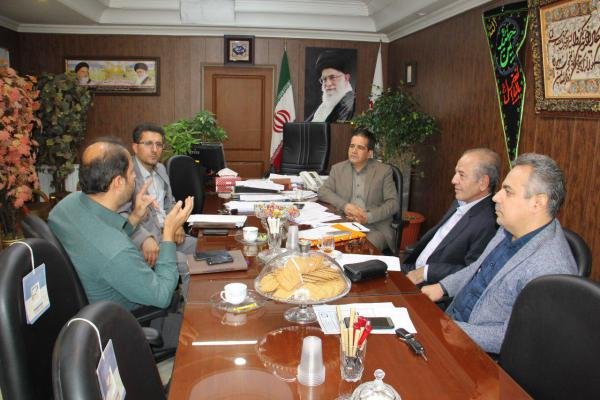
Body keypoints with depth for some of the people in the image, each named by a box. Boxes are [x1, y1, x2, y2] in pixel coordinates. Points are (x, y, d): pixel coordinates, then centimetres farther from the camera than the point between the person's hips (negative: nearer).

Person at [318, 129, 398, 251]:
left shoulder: (384, 170, 5)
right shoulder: (338, 169, 14)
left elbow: (393, 203, 0)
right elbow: (323, 192, 5)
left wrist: (368, 217, -16)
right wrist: (344, 205, -13)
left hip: (375, 227, -2)